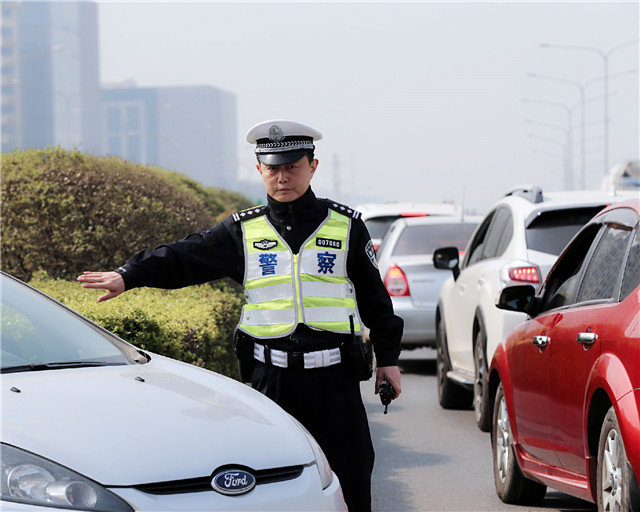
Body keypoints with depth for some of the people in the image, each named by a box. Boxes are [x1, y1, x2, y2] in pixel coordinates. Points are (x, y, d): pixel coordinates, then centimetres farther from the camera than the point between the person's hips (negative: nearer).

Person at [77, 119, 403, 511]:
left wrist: (388, 357, 10)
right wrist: (129, 276, -14)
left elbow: (374, 295, 10)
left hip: (333, 379, -1)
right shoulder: (244, 231, 6)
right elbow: (186, 257, -2)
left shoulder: (345, 226, 5)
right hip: (270, 379, 1)